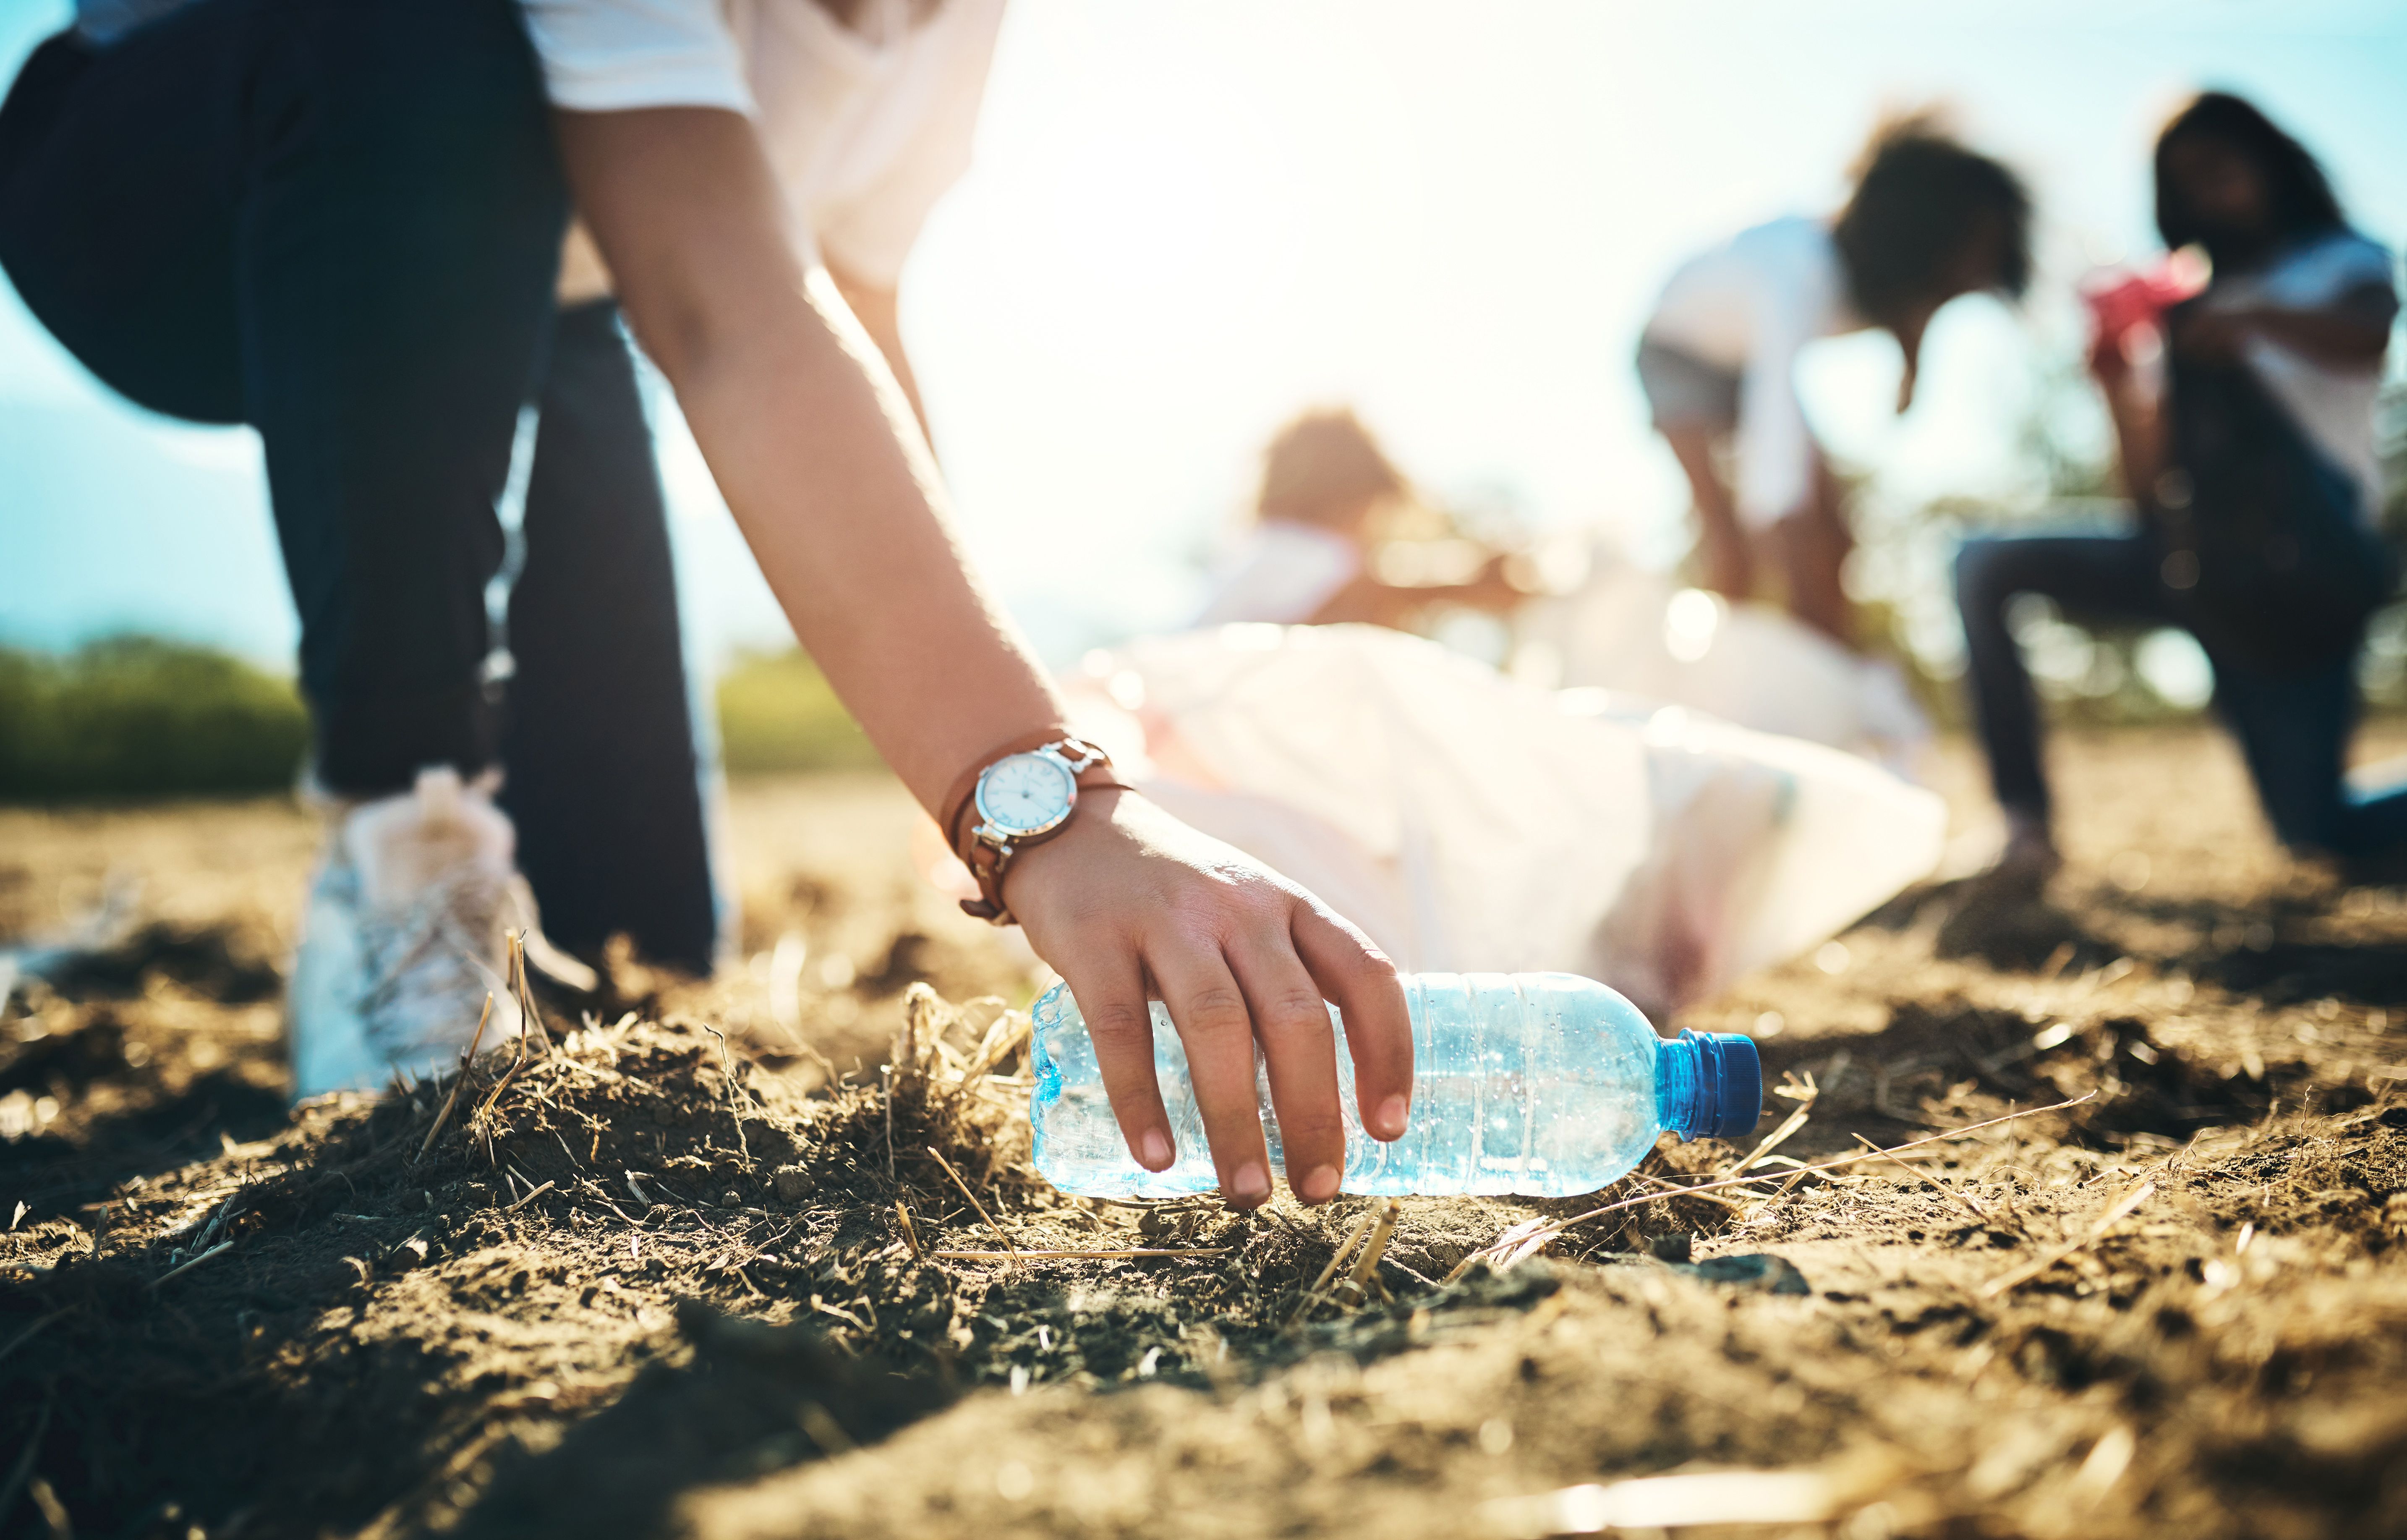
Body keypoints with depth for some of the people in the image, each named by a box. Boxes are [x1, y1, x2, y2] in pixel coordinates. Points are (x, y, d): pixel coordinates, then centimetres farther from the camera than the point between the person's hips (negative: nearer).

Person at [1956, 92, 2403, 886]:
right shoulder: (2192, 312, 23)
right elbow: (2152, 490, 13)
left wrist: (2253, 318, -32)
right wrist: (2117, 380, -3)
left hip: (2304, 575, -4)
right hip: (2201, 575, 4)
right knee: (1986, 567, -7)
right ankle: (2027, 823, -8)